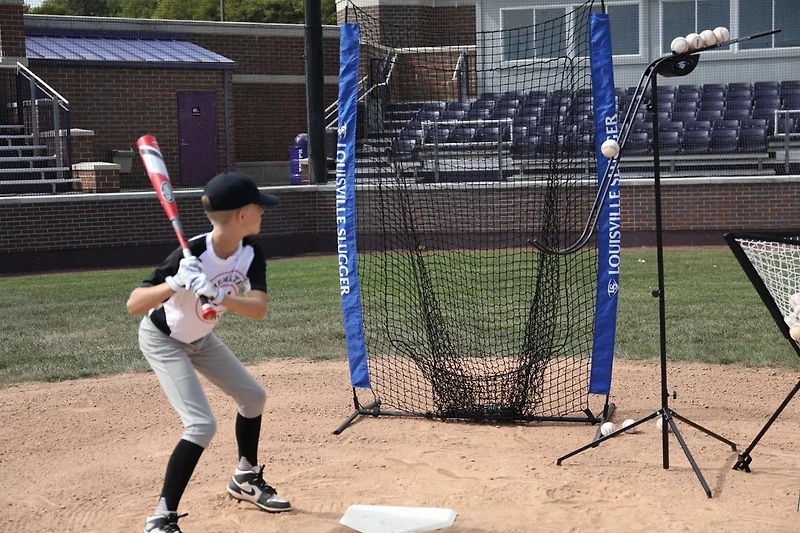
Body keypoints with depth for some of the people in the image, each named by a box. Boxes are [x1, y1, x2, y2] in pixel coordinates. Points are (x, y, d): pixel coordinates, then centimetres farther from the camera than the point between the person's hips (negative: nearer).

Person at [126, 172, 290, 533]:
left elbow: (259, 309, -28)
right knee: (202, 425, -19)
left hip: (200, 338, 7)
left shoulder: (250, 252, -16)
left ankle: (246, 480, 38)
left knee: (253, 396, 16)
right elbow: (133, 305, -35)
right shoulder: (191, 255, -34)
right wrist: (175, 284, -52)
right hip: (163, 340, -7)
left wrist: (218, 296, -46)